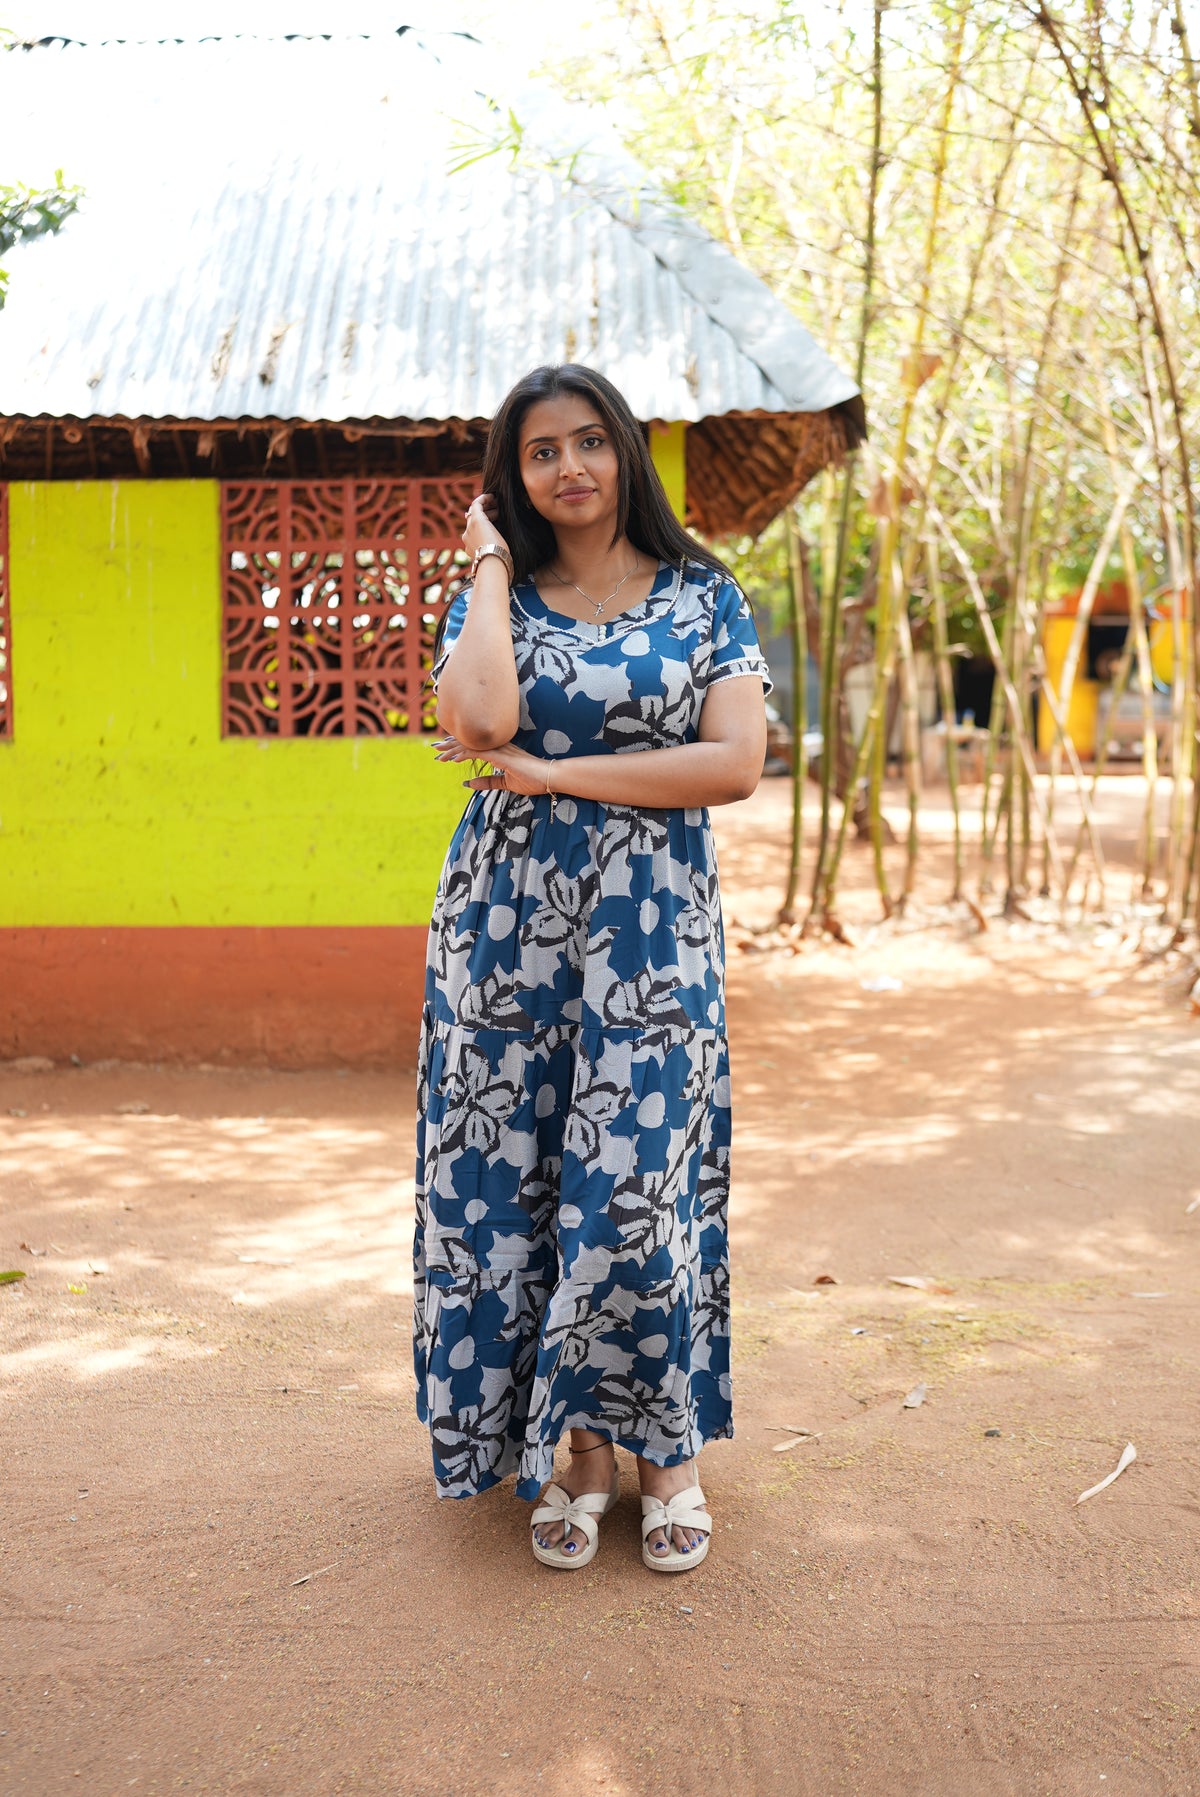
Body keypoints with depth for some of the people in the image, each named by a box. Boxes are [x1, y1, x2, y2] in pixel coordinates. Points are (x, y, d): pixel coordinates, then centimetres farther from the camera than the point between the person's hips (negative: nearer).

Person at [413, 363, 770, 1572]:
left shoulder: (702, 597, 5)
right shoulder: (495, 600, 8)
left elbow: (736, 765, -10)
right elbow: (481, 719, -15)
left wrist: (552, 774, -10)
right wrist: (493, 565, -3)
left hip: (652, 928, -2)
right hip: (510, 921, 2)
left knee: (636, 1187, -4)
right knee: (518, 1179, 4)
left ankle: (666, 1446, 16)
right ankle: (579, 1450, 19)